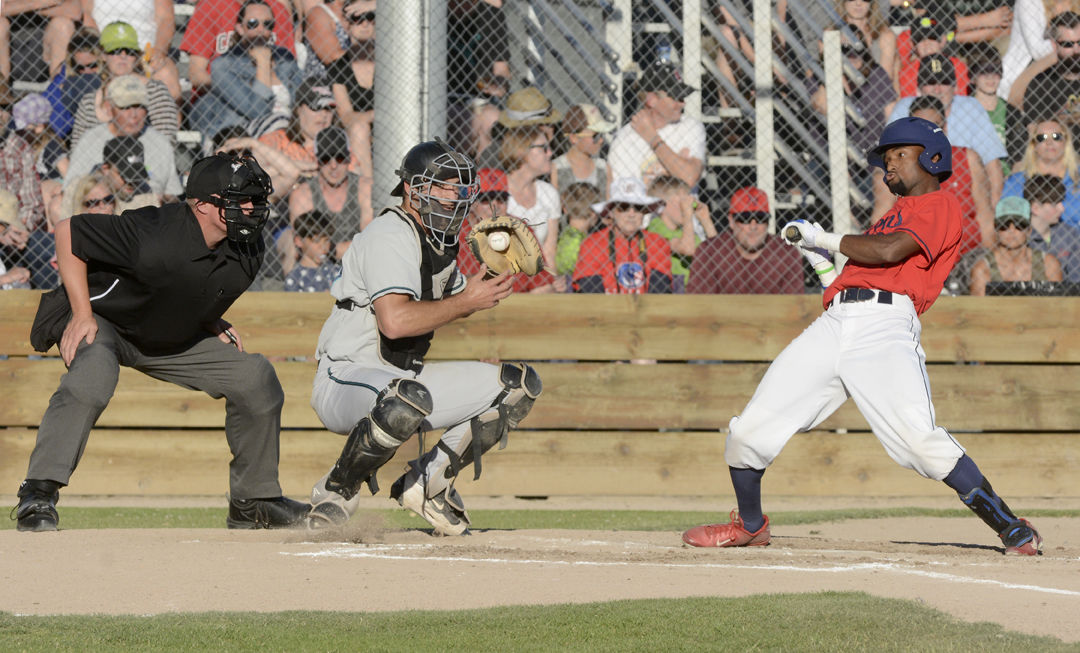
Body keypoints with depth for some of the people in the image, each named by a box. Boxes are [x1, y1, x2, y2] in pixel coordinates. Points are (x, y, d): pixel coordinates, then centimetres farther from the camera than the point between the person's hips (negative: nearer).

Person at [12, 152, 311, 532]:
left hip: (173, 339, 7)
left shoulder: (246, 250, -12)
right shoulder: (154, 239, -35)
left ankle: (253, 502, 13)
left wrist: (215, 326, -1)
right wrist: (81, 314, -27)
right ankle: (38, 493, -35)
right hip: (100, 321, -7)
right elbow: (68, 232, -27)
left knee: (256, 377, -1)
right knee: (92, 377, -38)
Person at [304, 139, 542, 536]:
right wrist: (467, 302, -22)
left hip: (404, 377, 9)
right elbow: (395, 321, -31)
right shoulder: (390, 236, -18)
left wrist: (488, 288, 6)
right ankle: (337, 490, -19)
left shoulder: (439, 241, 12)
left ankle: (429, 482, 4)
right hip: (346, 379, -9)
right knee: (410, 397, -43)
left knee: (521, 385, 5)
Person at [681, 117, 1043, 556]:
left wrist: (826, 239, 2)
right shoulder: (899, 212, 34)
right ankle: (750, 525, 24)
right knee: (749, 430, 2)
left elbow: (889, 251, -9)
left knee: (921, 441, -24)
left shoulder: (941, 207, 6)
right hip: (834, 322, 8)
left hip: (885, 326, -8)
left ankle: (1013, 530, -14)